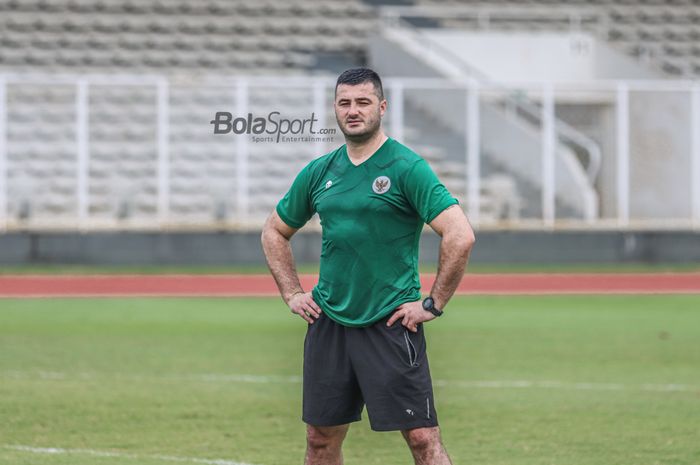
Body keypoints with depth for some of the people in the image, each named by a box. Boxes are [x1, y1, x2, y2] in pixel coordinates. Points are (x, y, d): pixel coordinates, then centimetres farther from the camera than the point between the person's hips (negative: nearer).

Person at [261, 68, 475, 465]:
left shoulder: (407, 168, -8)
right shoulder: (318, 173, 9)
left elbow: (460, 237, -16)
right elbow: (274, 232, 24)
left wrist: (433, 305, -14)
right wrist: (292, 293, 13)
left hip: (390, 324, -5)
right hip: (327, 324, 6)